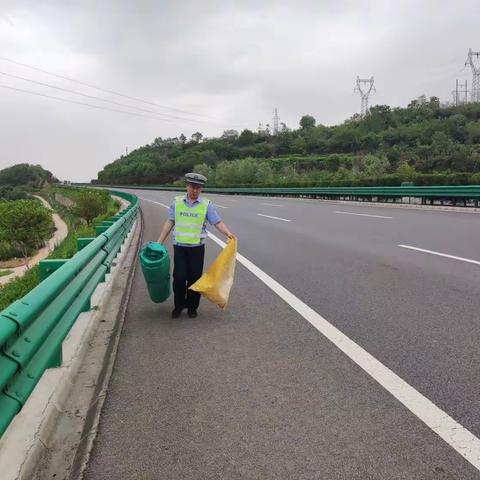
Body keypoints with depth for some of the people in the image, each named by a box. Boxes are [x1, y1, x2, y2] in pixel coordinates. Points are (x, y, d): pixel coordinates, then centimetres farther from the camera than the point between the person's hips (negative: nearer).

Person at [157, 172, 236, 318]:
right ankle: (178, 305, 18)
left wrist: (228, 233, -24)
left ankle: (192, 307, 21)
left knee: (194, 278, 5)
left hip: (197, 247, -1)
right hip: (179, 246, 1)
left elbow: (217, 222, -6)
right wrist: (159, 241, 7)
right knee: (179, 277, -2)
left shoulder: (206, 205, -1)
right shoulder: (177, 202, 4)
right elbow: (170, 222, 8)